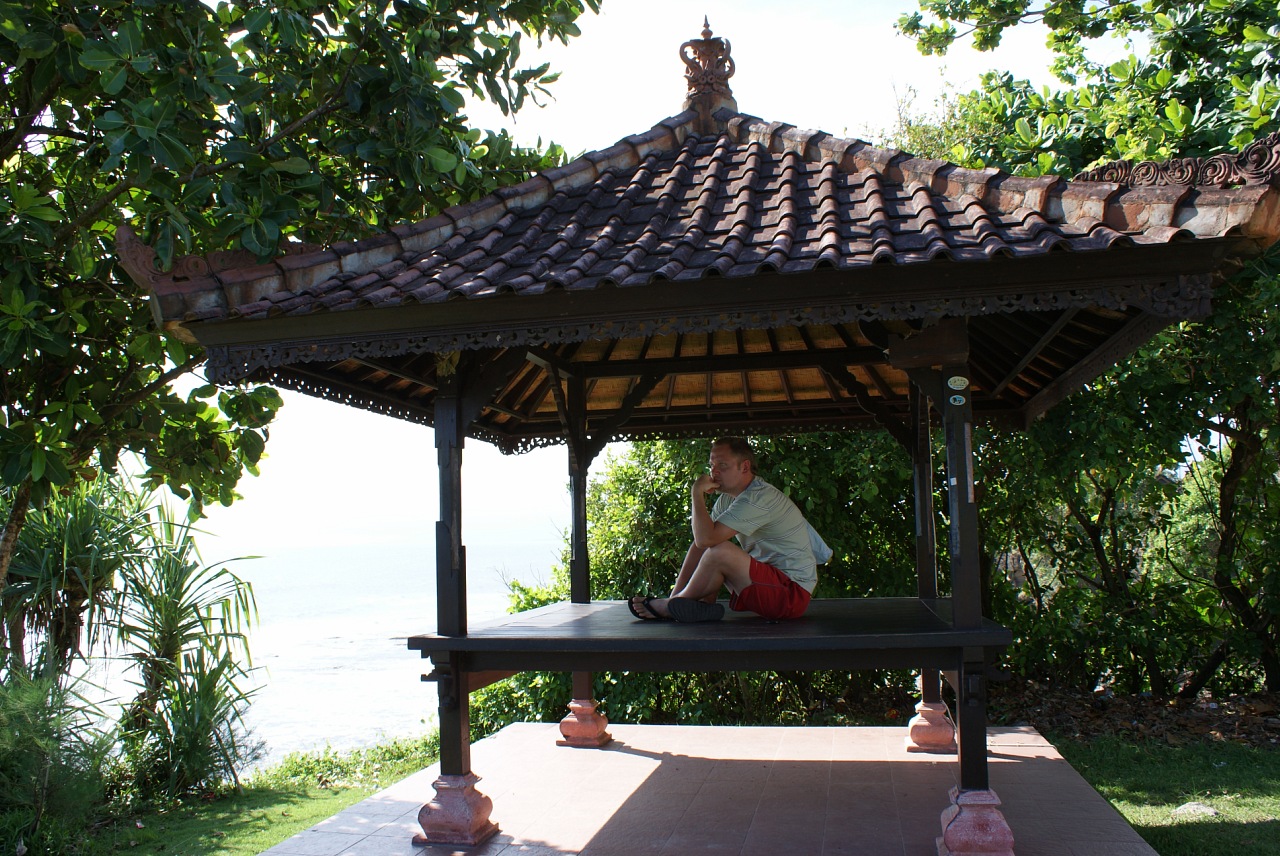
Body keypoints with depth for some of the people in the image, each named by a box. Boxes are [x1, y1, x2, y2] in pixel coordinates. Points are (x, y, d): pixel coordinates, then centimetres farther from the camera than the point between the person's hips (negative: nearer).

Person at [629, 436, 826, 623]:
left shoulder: (759, 498, -22)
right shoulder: (727, 498, 9)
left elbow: (705, 538, -30)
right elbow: (699, 545, 3)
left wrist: (697, 493, -18)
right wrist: (677, 593, -4)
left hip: (793, 591, -10)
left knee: (719, 551, -26)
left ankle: (668, 606, -5)